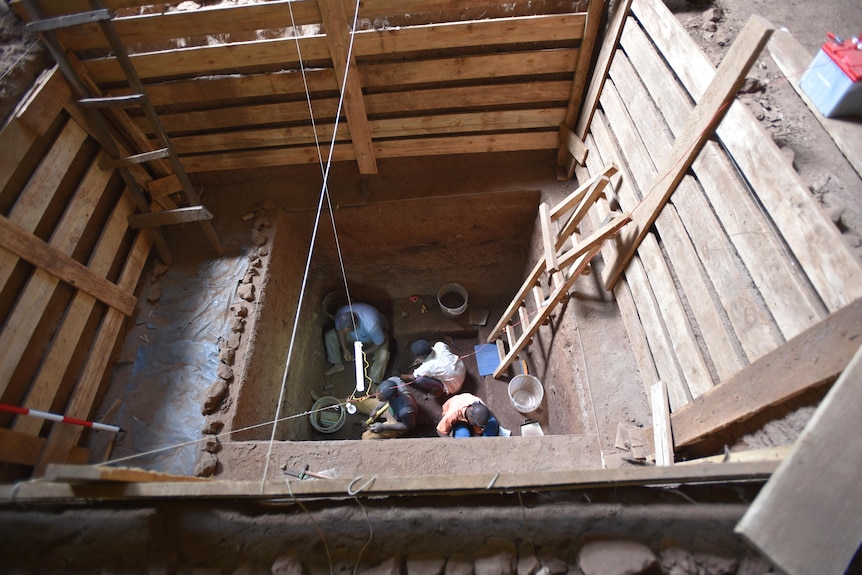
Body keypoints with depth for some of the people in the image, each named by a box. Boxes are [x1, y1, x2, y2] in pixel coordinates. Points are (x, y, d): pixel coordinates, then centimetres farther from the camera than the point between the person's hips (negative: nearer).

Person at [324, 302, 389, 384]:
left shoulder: (371, 326, -46)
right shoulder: (340, 314, -32)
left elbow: (380, 343, -27)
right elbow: (339, 330, -10)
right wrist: (344, 349, -16)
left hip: (379, 332, -4)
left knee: (382, 356, -31)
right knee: (329, 336, -8)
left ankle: (374, 382, -4)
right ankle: (338, 365, 14)